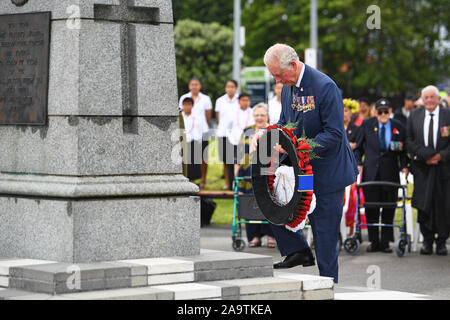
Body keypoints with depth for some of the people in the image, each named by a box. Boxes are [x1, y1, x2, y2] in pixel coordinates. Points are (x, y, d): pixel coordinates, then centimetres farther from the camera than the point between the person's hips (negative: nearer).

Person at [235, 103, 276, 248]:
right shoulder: (247, 132, 18)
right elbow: (240, 151, 19)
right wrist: (237, 167, 9)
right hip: (249, 175, 3)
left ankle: (271, 235, 0)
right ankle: (255, 236, 4)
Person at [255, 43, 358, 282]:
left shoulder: (325, 87, -21)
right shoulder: (288, 88, 3)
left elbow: (334, 134, -23)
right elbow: (284, 124, 15)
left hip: (328, 170, -8)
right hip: (300, 168, 8)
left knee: (324, 231, -2)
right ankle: (298, 251, 12)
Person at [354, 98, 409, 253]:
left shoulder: (399, 127, 5)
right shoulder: (367, 124, 5)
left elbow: (404, 151, 9)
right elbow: (358, 147, 11)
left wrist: (404, 166, -5)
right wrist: (358, 163, -2)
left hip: (390, 174, 0)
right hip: (370, 173, 0)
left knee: (389, 210, 1)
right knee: (371, 209, 0)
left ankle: (385, 243, 8)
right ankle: (374, 242, 8)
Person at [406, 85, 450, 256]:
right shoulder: (414, 115, 7)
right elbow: (410, 140, 4)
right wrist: (426, 156, -8)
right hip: (422, 168, 1)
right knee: (423, 205, -2)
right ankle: (427, 240, 9)